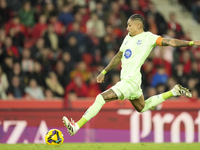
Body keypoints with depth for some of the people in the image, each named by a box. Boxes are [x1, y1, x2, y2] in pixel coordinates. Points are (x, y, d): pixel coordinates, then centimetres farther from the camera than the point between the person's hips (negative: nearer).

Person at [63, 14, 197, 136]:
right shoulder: (128, 38, 16)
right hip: (126, 80, 10)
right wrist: (104, 72, 30)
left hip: (131, 81, -10)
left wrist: (191, 43, -19)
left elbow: (169, 42, -10)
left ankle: (76, 127, -19)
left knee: (101, 98, -17)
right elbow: (118, 57, 28)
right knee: (142, 108, 27)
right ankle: (174, 92, 35)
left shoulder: (148, 37, -7)